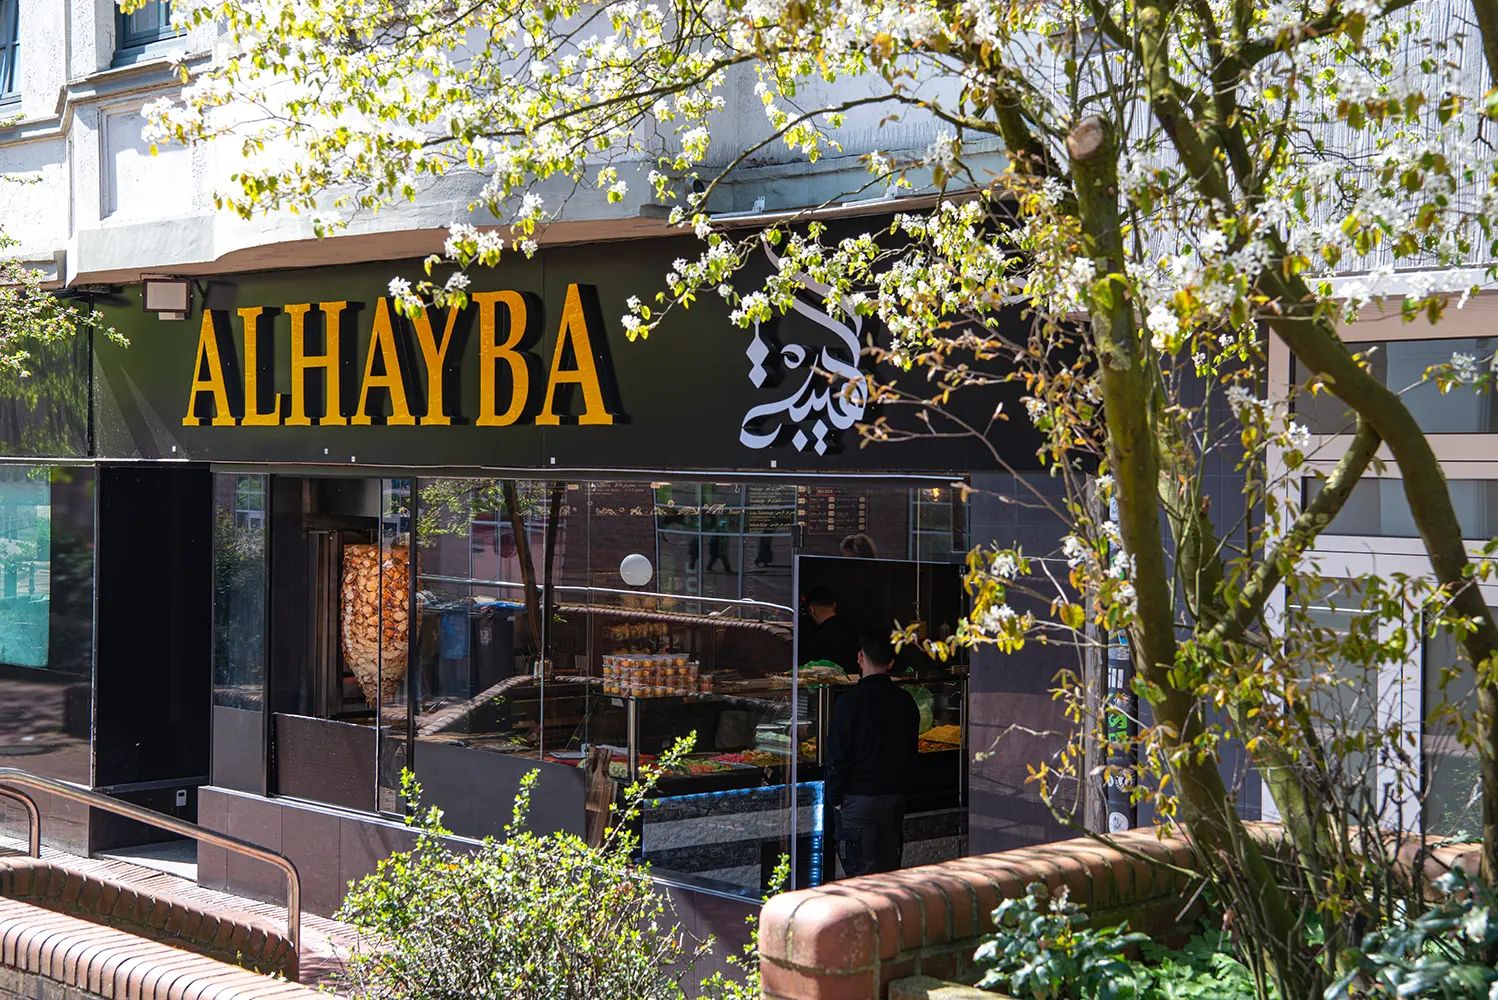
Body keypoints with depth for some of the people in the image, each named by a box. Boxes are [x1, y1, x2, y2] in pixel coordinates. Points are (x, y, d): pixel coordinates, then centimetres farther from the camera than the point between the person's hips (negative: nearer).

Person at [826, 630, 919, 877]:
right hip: (895, 799, 5)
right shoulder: (906, 702, 5)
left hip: (858, 801, -5)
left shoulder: (850, 701, -12)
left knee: (860, 873, -3)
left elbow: (837, 755, -10)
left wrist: (835, 798, 0)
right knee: (889, 872, 11)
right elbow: (911, 755, 12)